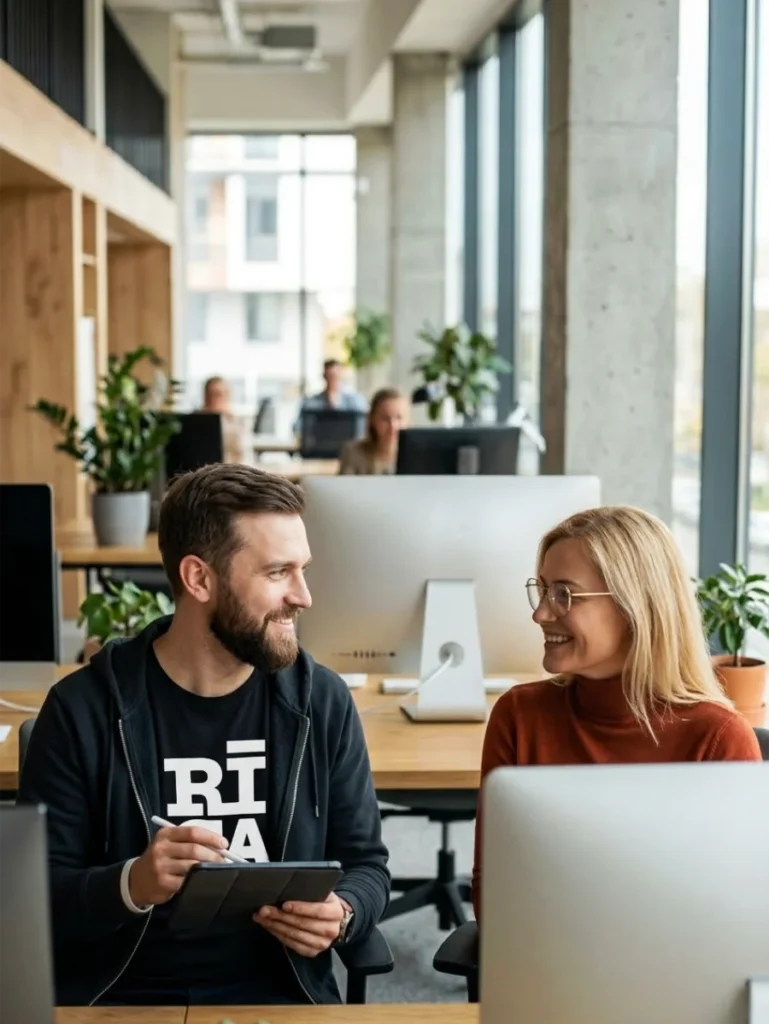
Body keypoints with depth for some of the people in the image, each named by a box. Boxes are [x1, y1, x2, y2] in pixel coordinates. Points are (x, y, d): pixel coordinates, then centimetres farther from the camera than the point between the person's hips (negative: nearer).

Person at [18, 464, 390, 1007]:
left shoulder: (323, 702, 2)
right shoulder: (83, 709, -4)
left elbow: (366, 863, 10)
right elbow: (34, 893, -4)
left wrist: (341, 914, -12)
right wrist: (131, 886, -23)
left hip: (277, 993, 2)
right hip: (121, 995, -2)